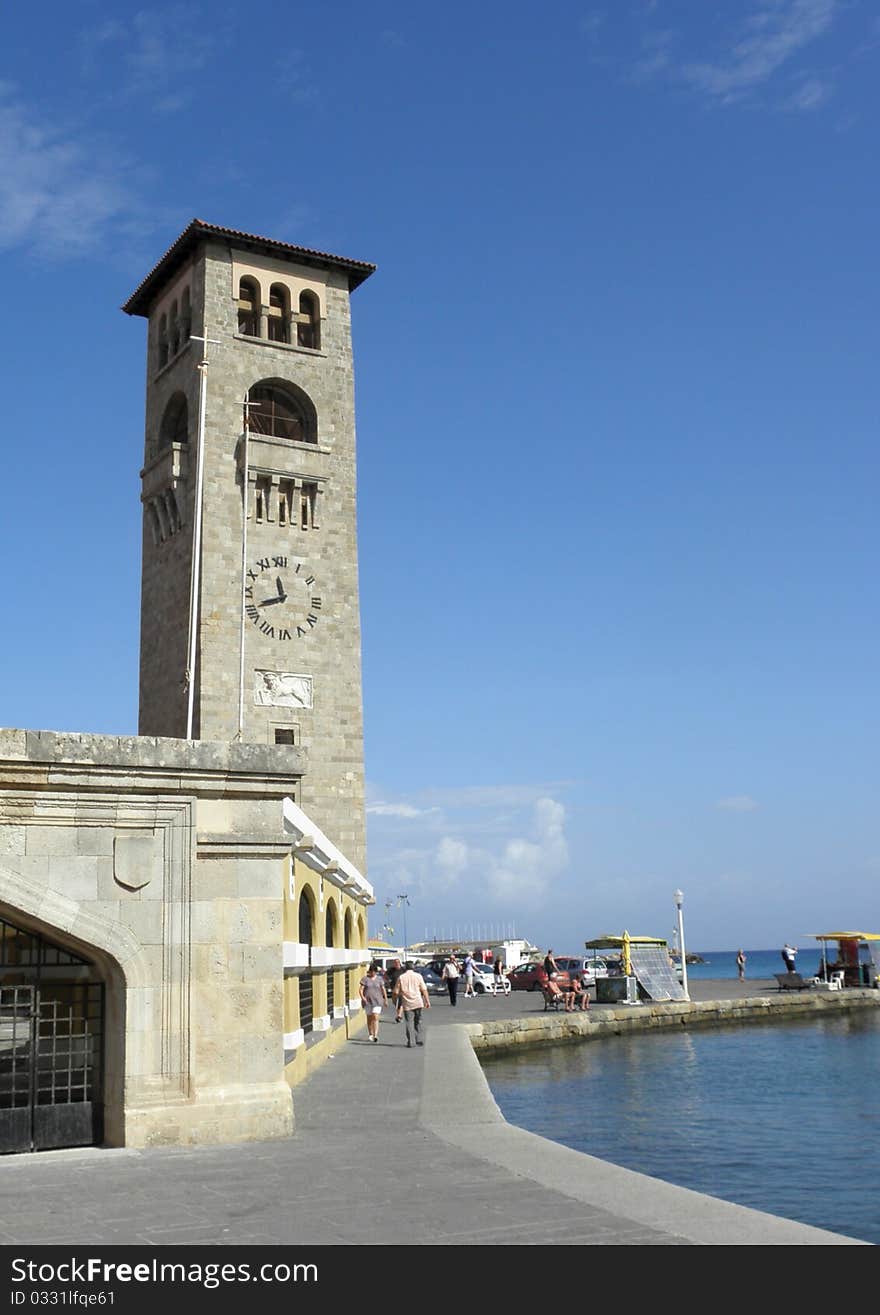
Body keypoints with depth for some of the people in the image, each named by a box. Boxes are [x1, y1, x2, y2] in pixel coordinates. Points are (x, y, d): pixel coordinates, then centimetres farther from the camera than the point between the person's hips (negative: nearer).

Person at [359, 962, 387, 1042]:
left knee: (375, 1017, -14)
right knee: (369, 1018, 10)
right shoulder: (365, 979, 1)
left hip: (377, 1001, -1)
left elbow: (383, 990, 11)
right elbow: (361, 989, -4)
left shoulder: (379, 979, 5)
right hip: (367, 1001, 1)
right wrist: (362, 997, -20)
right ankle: (371, 1034, 25)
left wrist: (386, 999, 12)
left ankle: (376, 1035, -20)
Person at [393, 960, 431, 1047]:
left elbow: (396, 992, 1)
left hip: (407, 1004, 0)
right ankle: (418, 1040, 11)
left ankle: (410, 1042, -2)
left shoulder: (401, 977, 0)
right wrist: (427, 1001, 2)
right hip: (418, 1003, 0)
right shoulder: (418, 976, 1)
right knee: (418, 1022, 13)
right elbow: (424, 990, -2)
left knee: (409, 1022, 3)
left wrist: (397, 1002, 14)